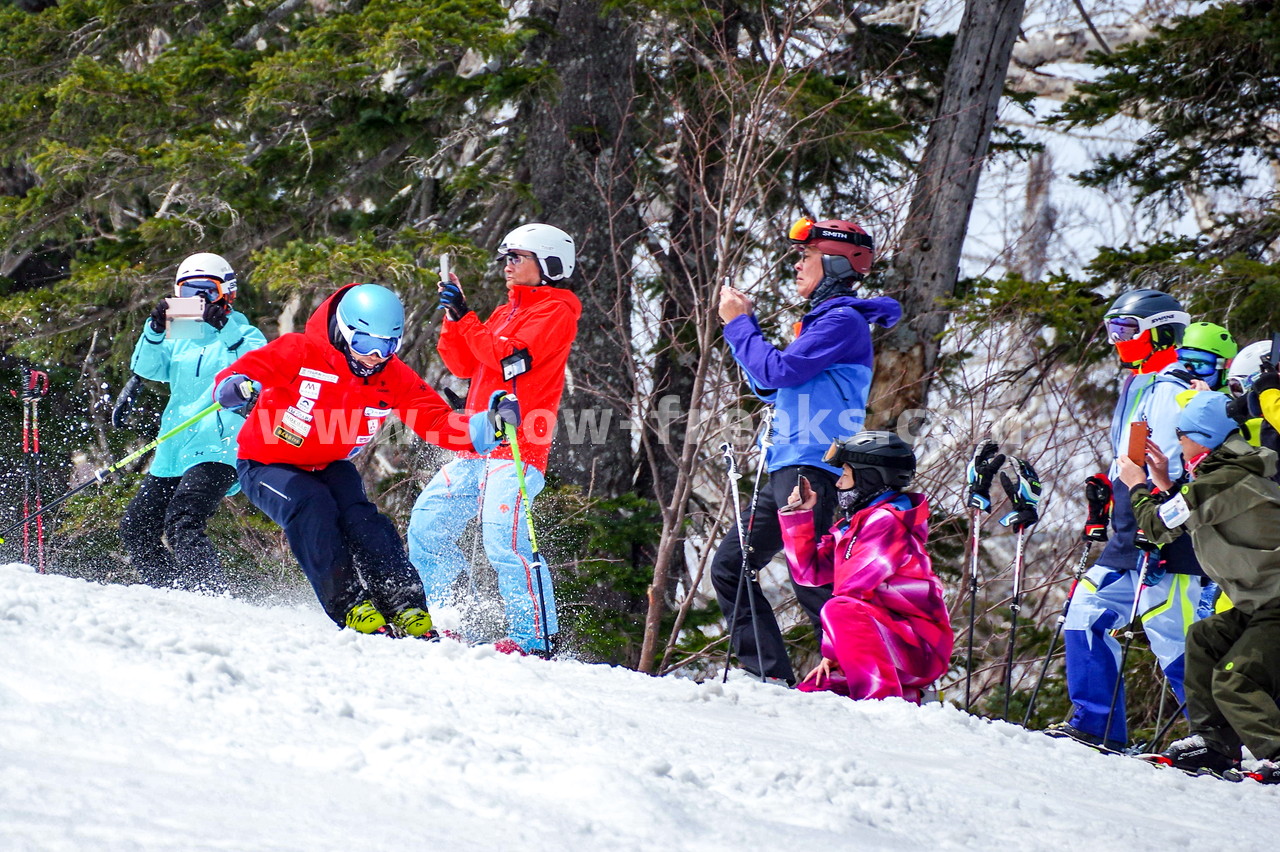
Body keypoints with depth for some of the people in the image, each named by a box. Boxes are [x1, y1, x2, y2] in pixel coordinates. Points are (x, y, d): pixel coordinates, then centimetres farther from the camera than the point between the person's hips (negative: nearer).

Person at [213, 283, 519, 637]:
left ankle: (406, 609, -24)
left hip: (329, 468, 4)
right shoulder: (299, 353, -24)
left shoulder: (394, 379, -11)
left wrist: (488, 425, -36)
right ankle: (350, 608, -29)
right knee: (314, 507, -31)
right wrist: (237, 387, -57)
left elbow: (440, 423, -16)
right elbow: (236, 376, -31)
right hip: (267, 465, -4)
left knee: (360, 518, -23)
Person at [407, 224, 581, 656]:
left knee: (503, 539, -20)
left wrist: (465, 316, -11)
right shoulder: (508, 312, 24)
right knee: (427, 525, 8)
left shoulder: (557, 312, -2)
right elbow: (465, 365, 19)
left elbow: (506, 356, -16)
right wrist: (453, 317, 7)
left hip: (516, 448, -9)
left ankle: (533, 637, -18)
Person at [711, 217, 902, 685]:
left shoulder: (845, 321, -9)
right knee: (730, 564, 9)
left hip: (812, 468, -11)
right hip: (785, 469, 11)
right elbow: (770, 387, 26)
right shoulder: (822, 320, 22)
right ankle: (771, 676, 6)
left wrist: (739, 323, -4)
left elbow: (780, 371, -16)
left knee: (810, 581, -14)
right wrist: (744, 323, 19)